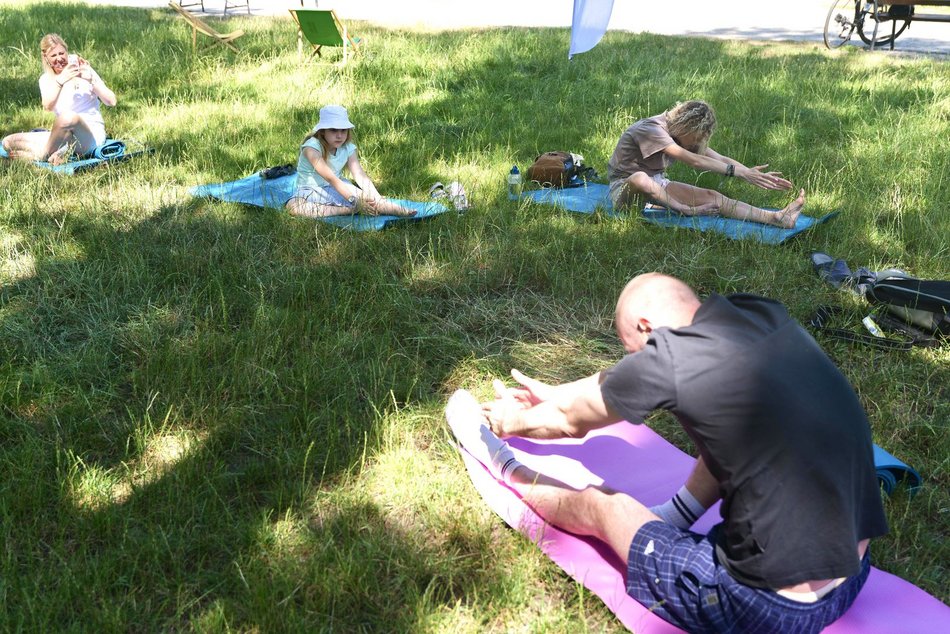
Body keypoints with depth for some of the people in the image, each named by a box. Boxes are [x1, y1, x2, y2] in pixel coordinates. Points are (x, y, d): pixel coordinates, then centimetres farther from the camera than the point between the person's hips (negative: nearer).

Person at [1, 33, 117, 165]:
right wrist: (60, 81, -24)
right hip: (65, 136, 5)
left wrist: (91, 80, -21)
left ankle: (43, 156, -16)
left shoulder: (82, 70, 0)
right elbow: (47, 106, -11)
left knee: (68, 117, -38)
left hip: (92, 134, -5)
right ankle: (58, 153, -27)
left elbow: (111, 102, -7)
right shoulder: (46, 79, 9)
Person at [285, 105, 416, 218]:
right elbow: (330, 178, -32)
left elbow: (361, 176, -16)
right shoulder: (312, 147, -23)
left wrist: (377, 199, -32)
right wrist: (353, 200, -42)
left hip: (338, 188, 4)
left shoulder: (348, 148, -5)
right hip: (311, 190, -4)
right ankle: (350, 210, -37)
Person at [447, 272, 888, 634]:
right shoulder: (767, 316, 3)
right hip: (852, 576, 7)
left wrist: (513, 421, 25)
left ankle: (500, 463, 39)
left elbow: (570, 420, 4)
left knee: (599, 505, 14)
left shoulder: (669, 356, -17)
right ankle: (673, 516, 31)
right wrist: (555, 394, 28)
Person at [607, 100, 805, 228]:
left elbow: (721, 159, -1)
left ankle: (776, 218, -31)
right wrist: (739, 171, -34)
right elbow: (693, 161, -32)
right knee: (640, 179, -46)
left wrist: (755, 176, -14)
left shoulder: (684, 135, 4)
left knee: (712, 197, -17)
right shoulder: (651, 129, -24)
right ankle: (686, 211, -22)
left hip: (656, 186, 7)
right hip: (625, 187, -7)